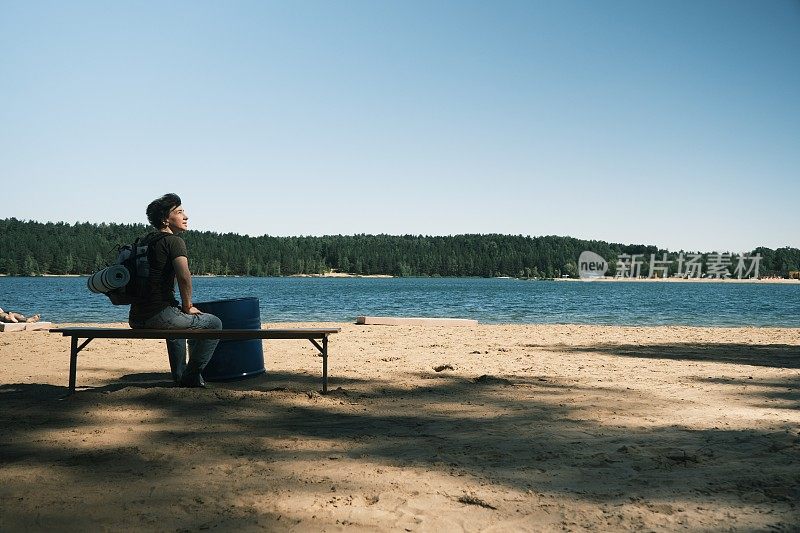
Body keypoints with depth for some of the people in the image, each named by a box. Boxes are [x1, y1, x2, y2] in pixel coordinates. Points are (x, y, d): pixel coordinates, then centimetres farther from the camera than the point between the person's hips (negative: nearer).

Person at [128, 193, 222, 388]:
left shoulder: (147, 240, 18)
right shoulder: (174, 241, -8)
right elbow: (184, 277, -24)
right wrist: (188, 307, -8)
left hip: (136, 319, 9)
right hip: (159, 316, -9)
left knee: (176, 320, 40)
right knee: (214, 324, 9)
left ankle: (179, 375, 42)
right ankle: (191, 376, 7)